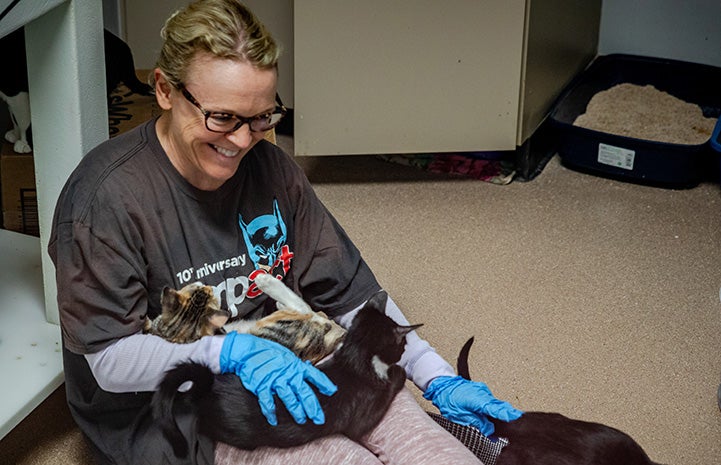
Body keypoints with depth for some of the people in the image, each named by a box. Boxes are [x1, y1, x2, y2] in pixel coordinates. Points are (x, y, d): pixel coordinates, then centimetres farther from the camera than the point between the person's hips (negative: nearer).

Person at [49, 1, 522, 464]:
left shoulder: (269, 168, 1)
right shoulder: (106, 197, -18)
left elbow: (349, 290, 4)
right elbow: (110, 360, -17)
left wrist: (438, 380, -4)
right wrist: (230, 351, -31)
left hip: (279, 369, 6)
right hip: (163, 411, -6)